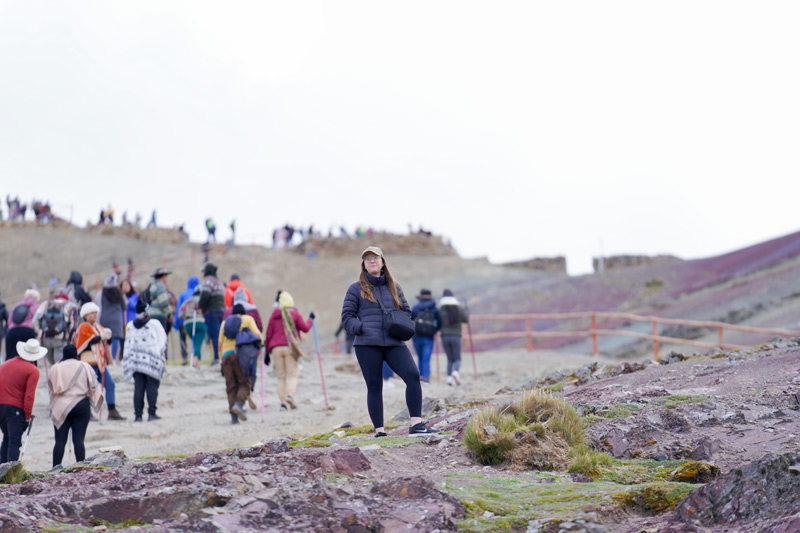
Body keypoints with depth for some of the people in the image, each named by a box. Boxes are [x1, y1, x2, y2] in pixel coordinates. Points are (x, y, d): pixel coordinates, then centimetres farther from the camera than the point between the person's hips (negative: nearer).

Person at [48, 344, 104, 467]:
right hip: (81, 406, -1)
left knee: (60, 440, 2)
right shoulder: (84, 367, 2)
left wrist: (52, 408, 21)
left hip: (61, 407, 1)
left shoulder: (55, 368, 5)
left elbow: (51, 389, 9)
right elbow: (94, 386, 3)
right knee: (79, 439, -1)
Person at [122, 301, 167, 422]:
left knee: (138, 388, 3)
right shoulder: (154, 324, -4)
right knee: (152, 387, 1)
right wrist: (163, 358, 10)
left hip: (135, 361, 3)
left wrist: (126, 360, 18)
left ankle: (138, 415, 0)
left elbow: (128, 344, 10)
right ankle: (151, 413, -3)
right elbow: (163, 342, 0)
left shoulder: (130, 326, 5)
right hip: (152, 362, -3)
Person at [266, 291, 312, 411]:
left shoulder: (274, 315, 9)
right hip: (290, 347, -2)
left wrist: (267, 351, 14)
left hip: (276, 348, 2)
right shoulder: (294, 314, 0)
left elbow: (269, 334, 9)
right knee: (292, 374, -2)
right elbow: (305, 328, 0)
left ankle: (282, 402, -1)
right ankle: (290, 395, -27)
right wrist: (310, 319, 18)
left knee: (281, 376, 6)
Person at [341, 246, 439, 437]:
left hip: (394, 343, 2)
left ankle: (416, 424, -15)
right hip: (367, 344, -2)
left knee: (413, 376, -15)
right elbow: (347, 316, 6)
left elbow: (406, 310, 22)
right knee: (374, 387, -1)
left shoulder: (394, 287, 17)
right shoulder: (356, 289, 8)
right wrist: (361, 328, -12)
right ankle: (379, 431, 4)